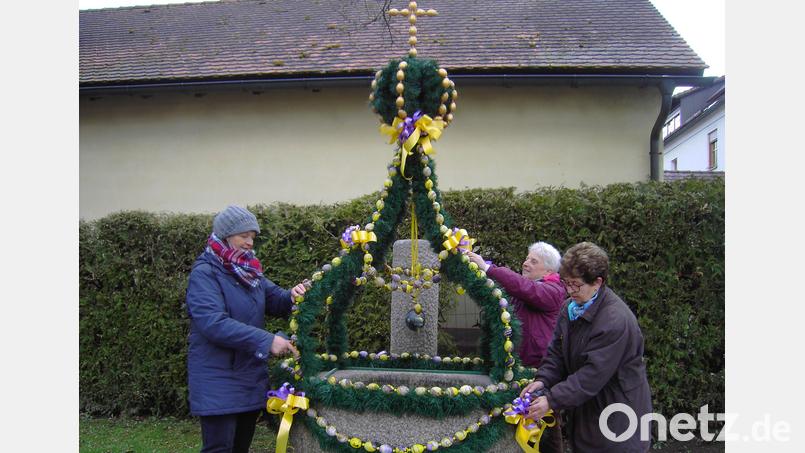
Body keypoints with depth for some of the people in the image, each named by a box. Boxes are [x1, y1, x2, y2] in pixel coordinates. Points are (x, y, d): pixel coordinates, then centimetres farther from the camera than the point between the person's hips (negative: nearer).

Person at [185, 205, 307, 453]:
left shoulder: (249, 271, 11)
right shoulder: (204, 274, -13)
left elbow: (275, 299, 14)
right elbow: (214, 323, -25)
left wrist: (292, 296, -12)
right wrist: (267, 341, -27)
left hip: (252, 376, 8)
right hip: (219, 379, -8)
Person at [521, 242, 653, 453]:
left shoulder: (616, 320, -25)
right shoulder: (570, 307, 2)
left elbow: (593, 374, -26)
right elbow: (557, 350, 6)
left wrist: (552, 400, -25)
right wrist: (543, 380, -11)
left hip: (617, 417, -7)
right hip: (584, 410, 7)